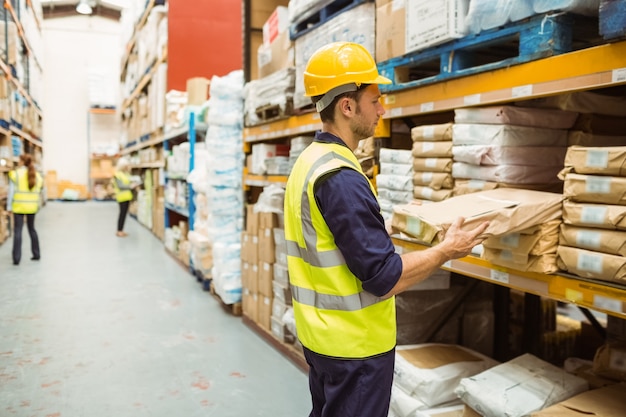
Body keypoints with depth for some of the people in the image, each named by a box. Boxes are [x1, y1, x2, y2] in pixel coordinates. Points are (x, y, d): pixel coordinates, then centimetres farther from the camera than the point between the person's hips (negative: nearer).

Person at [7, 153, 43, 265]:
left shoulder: (16, 174, -7)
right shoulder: (37, 175, 5)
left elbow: (11, 191, -7)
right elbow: (38, 192, 7)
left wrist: (9, 206, -2)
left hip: (19, 207, -4)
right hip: (32, 207, 4)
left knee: (17, 231, -1)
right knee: (32, 229, 17)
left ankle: (16, 258, -3)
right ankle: (36, 254, 21)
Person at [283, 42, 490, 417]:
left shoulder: (310, 162, 5)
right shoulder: (341, 178, -25)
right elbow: (383, 277, -24)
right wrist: (446, 251, -11)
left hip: (323, 333, 9)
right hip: (354, 343, -9)